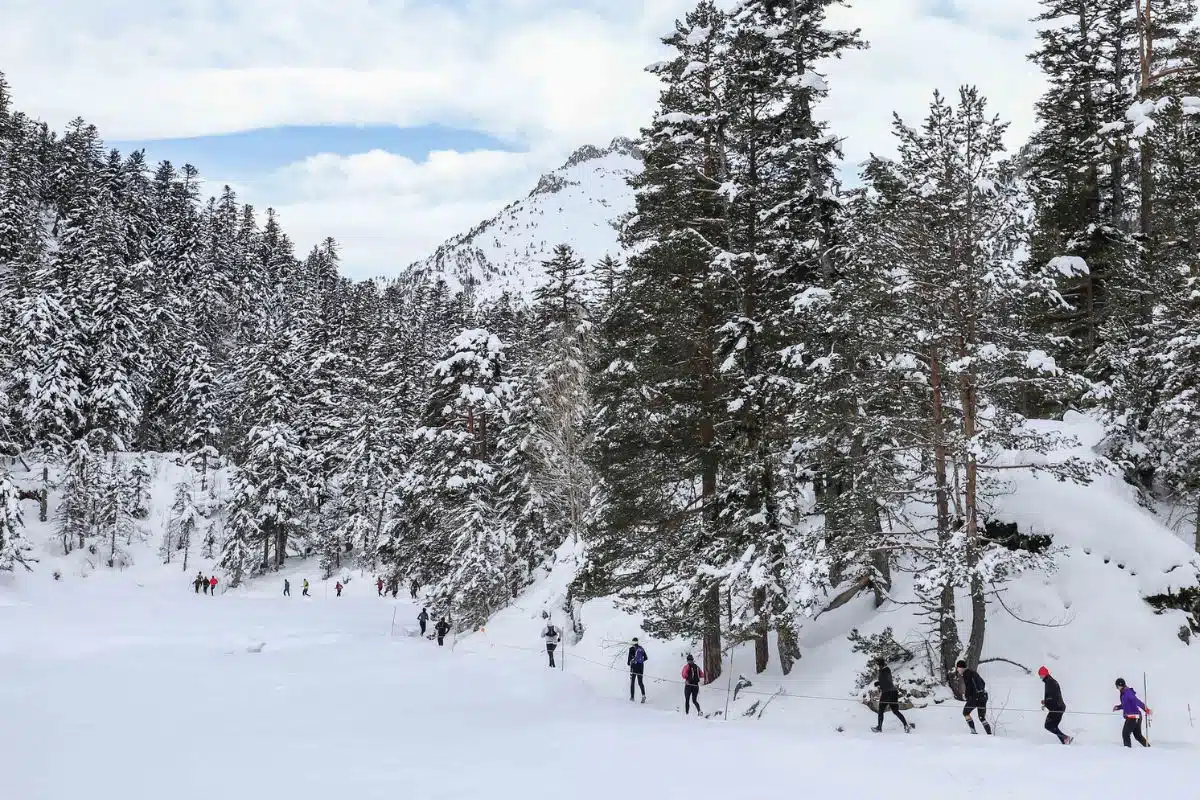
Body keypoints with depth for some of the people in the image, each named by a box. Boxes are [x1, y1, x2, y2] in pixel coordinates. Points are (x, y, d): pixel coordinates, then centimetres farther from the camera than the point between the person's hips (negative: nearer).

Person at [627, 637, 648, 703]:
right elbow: (646, 658, 12)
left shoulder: (632, 648, -6)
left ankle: (632, 697, 5)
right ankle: (643, 695, -17)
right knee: (640, 682, 8)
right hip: (641, 666, 4)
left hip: (634, 666, -4)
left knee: (632, 682, 9)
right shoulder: (641, 648, 9)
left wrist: (628, 662, -1)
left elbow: (630, 656, -19)